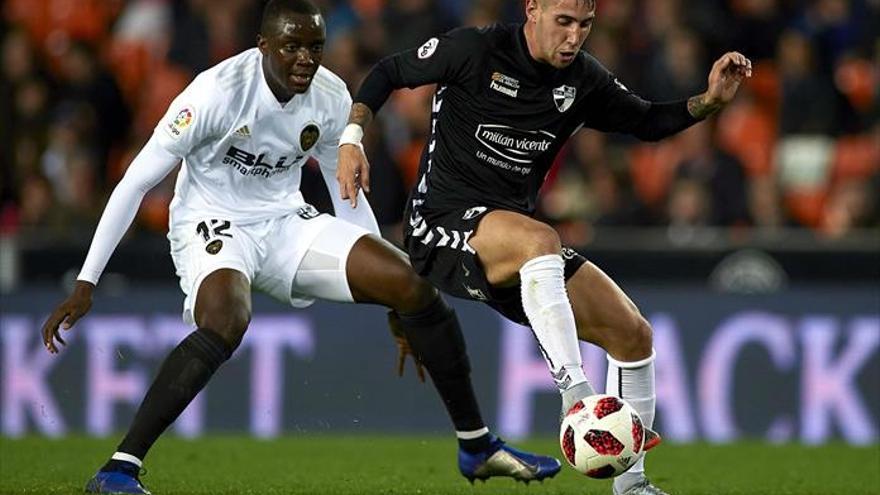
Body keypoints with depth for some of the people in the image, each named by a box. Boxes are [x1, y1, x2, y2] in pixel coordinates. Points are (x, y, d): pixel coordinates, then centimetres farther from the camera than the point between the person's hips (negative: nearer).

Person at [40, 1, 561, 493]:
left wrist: (390, 293, 15)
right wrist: (86, 284, -18)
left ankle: (477, 446, 9)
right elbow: (136, 181, -17)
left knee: (415, 286, -7)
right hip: (213, 226, -6)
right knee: (226, 324, -38)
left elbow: (348, 193, 12)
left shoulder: (332, 98, -6)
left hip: (286, 223, 6)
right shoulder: (220, 91, -23)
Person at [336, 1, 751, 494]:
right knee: (540, 240, -39)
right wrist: (352, 139, -12)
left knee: (634, 335, -1)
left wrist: (709, 101, -1)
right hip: (443, 226, -7)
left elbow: (648, 122, 17)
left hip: (517, 249, 7)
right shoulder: (475, 50, -10)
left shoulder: (584, 79, 5)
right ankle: (577, 397, -43)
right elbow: (389, 73, 1)